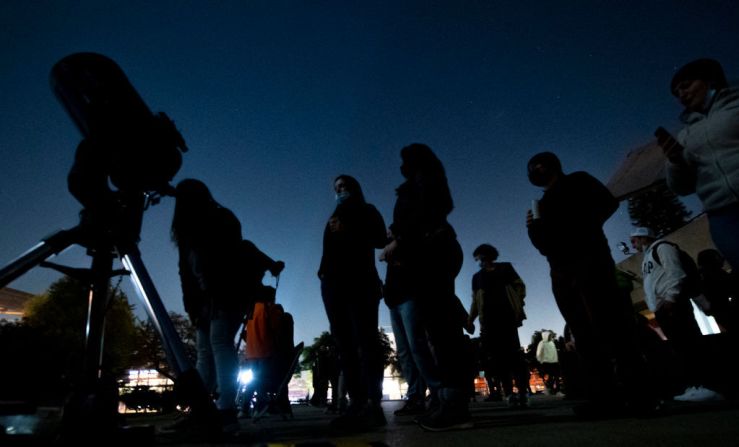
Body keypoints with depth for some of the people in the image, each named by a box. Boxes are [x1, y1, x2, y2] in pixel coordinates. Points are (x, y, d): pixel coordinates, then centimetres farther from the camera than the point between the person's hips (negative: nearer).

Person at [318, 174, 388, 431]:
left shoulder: (366, 212, 14)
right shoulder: (334, 218, 28)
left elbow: (380, 240, -1)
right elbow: (328, 251, 19)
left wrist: (348, 231, -7)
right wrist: (324, 274, 3)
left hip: (360, 281, -5)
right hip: (333, 284, 6)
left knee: (365, 340, -12)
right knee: (345, 345, -3)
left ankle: (373, 405, -16)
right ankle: (357, 404, -3)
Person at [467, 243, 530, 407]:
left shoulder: (505, 267, 15)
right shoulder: (477, 276, 21)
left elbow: (519, 285, 8)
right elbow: (475, 300, 16)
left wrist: (518, 304, -9)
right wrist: (470, 318, 2)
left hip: (507, 314, -2)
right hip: (488, 317, 2)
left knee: (512, 352, -11)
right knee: (499, 354, -6)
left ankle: (522, 393, -10)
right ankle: (509, 394, -5)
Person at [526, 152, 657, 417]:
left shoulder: (577, 182, 13)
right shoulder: (543, 203, 26)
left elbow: (608, 202, -3)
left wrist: (581, 226, -10)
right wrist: (533, 229, 4)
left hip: (588, 260, -6)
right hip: (561, 272, 6)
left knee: (608, 323, -15)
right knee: (584, 335, -1)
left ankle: (636, 392, -11)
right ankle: (605, 396, -1)